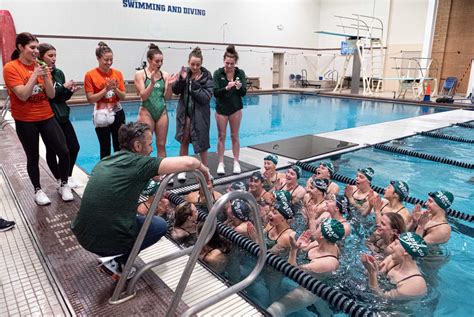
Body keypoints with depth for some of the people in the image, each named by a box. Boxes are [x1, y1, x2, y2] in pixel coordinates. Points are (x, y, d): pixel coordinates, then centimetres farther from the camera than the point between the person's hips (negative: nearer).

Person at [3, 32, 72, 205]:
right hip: (25, 121, -3)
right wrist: (34, 75, -19)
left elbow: (51, 95, 0)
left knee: (64, 152, -2)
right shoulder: (10, 68, -8)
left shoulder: (41, 67, 4)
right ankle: (38, 191, 25)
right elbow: (23, 95, -18)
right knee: (33, 157, 7)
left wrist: (45, 76, -13)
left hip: (47, 117, 4)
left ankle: (64, 185, 17)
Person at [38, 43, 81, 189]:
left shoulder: (59, 73, 6)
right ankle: (60, 179, 22)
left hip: (62, 116, 6)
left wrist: (70, 91, -7)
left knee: (74, 146, 5)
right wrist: (63, 87, -19)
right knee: (52, 150, 7)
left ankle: (68, 175, 24)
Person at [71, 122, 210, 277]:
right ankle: (120, 260, 5)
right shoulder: (138, 163, -13)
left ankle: (109, 255, 20)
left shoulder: (105, 161, 9)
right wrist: (202, 167, 6)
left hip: (82, 235, 7)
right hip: (110, 240, -7)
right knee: (160, 225, 16)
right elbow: (187, 163, -17)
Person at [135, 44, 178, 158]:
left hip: (162, 112, 3)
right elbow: (143, 96, -10)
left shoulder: (165, 75, 3)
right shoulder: (140, 74, -4)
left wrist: (169, 85, -15)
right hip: (146, 112, -3)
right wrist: (152, 83, -24)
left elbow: (167, 97, 2)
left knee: (161, 145, 9)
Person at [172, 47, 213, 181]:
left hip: (200, 114, -3)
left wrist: (195, 84, -25)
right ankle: (182, 170, 19)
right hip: (184, 113, 3)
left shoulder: (207, 77, -9)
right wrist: (182, 80, -17)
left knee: (201, 143, 5)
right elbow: (175, 91, -1)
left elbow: (206, 97, -17)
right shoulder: (186, 73, 0)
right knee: (184, 141, 7)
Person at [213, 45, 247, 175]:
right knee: (221, 136, 5)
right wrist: (226, 88, -32)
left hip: (235, 108, 1)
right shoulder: (218, 73, -8)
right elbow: (215, 93, -15)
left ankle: (236, 162, 16)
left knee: (235, 136, 7)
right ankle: (221, 163, 14)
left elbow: (244, 93, -10)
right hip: (221, 108, 0)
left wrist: (239, 87, -32)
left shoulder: (240, 73, -5)